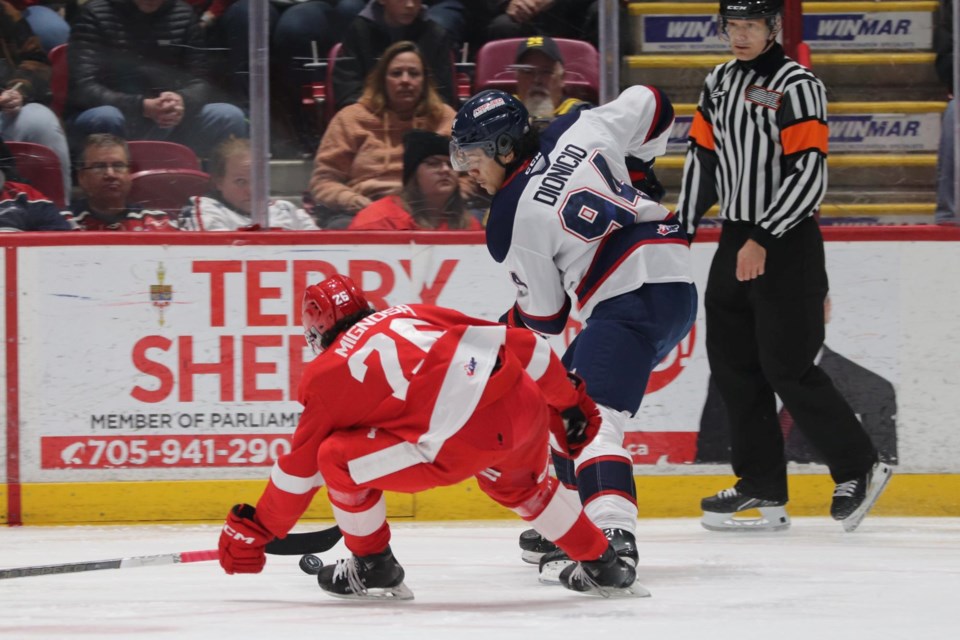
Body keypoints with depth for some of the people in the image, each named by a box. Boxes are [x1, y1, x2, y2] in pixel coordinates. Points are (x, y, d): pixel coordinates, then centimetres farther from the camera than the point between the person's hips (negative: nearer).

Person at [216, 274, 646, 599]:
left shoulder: (328, 374, 13)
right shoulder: (412, 314, 26)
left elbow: (300, 467, 16)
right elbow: (519, 345, 24)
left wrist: (253, 532, 27)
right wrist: (567, 401, 36)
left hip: (462, 441, -7)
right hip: (525, 406, 7)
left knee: (337, 459, 9)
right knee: (515, 483, 39)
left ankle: (374, 568, 21)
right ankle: (603, 567, 43)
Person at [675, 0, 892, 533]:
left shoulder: (797, 85, -13)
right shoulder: (719, 84, 11)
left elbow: (808, 176, -18)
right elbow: (702, 158, 18)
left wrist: (762, 241, -22)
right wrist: (682, 229, 12)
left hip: (787, 245, -8)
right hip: (735, 242, 8)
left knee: (787, 367, -10)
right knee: (733, 364, 6)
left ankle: (858, 469, 5)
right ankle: (763, 490, 12)